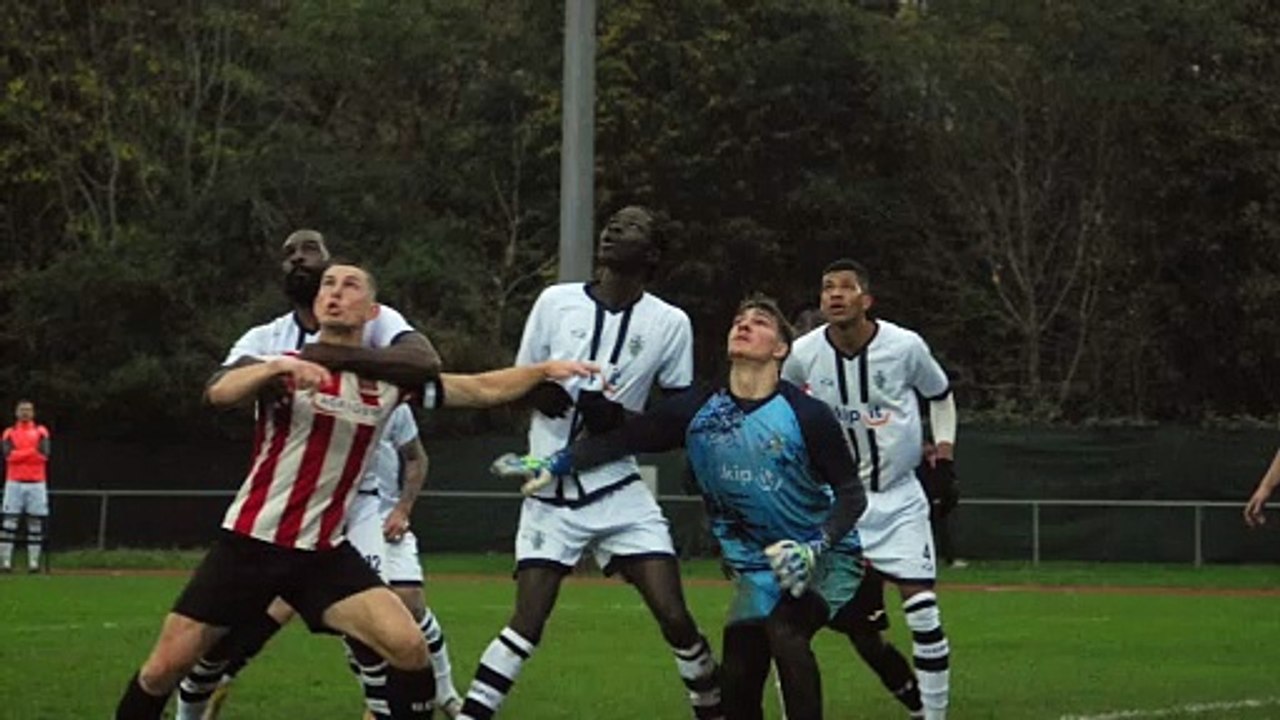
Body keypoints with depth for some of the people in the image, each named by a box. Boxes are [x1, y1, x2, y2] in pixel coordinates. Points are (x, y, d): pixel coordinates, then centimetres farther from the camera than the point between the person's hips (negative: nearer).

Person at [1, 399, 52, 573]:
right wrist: (32, 452, -8)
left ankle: (34, 562, 3)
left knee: (36, 523, -1)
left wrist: (20, 454, -5)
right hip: (14, 483, 0)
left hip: (37, 483, 0)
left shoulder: (41, 431, 10)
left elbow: (43, 454, -6)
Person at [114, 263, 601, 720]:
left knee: (409, 648, -16)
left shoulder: (389, 380, 3)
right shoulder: (284, 366, -6)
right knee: (166, 667, -4)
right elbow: (218, 393, -26)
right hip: (250, 542, -2)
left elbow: (482, 390, 9)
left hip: (323, 551, 2)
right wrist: (279, 367, -43)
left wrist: (545, 370, -3)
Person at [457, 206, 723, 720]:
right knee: (527, 624, -10)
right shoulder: (555, 302, 2)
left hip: (619, 493, 0)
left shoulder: (670, 323, -1)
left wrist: (622, 419, -16)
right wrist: (541, 392, -14)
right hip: (551, 492, 0)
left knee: (674, 616, -7)